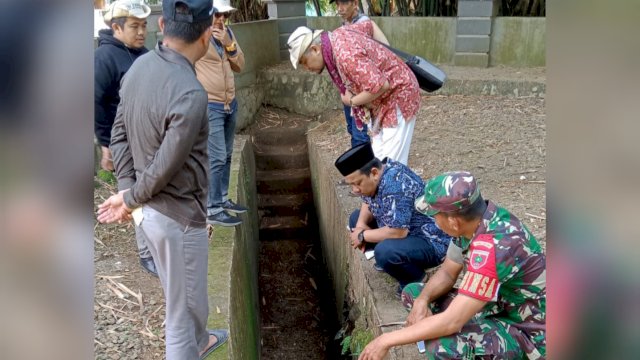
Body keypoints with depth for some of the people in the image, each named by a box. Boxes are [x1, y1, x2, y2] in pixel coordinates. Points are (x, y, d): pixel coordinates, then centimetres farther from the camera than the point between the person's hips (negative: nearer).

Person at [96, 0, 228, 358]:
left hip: (149, 209, 9)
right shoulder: (189, 93, -28)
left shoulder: (140, 66, -2)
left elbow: (120, 134, 5)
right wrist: (129, 200, -7)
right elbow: (164, 168, -23)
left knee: (183, 297, 31)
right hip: (177, 216, -9)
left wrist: (126, 189, 1)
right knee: (185, 308, 11)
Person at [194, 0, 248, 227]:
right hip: (208, 107, -7)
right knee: (216, 158, -7)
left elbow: (239, 66, 8)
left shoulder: (227, 33, 10)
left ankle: (222, 199, 28)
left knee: (226, 156, 14)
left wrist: (229, 44, -8)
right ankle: (212, 210, 2)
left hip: (230, 104, 7)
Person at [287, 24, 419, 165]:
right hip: (384, 100, 10)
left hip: (398, 96, -10)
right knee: (379, 157, 12)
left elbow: (379, 86, -34)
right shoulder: (337, 35, 1)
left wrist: (352, 101, -17)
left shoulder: (345, 55, -30)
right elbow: (369, 25, 18)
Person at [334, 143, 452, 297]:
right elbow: (368, 203, 14)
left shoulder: (394, 183, -31)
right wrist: (361, 225, -7)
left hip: (431, 242, -9)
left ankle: (414, 282, -6)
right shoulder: (374, 176, -4)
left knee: (385, 252, -35)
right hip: (405, 230, 9)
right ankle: (387, 260, 13)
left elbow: (398, 232, -34)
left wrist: (363, 236, -18)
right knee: (356, 218, 9)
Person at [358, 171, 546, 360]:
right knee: (413, 293, 6)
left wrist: (386, 340, -27)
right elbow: (447, 273, 6)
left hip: (527, 335, -8)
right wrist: (423, 300, -15)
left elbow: (451, 322, -35)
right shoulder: (472, 221, -9)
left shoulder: (494, 247, -35)